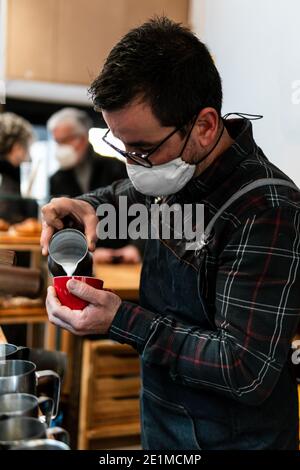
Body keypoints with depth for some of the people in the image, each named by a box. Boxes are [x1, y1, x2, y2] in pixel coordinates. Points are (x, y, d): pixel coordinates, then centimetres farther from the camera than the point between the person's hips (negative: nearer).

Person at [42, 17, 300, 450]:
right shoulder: (182, 169, -6)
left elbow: (247, 373, -30)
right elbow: (130, 195, 16)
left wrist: (123, 322, -27)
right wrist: (88, 207, -6)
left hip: (233, 435, -7)